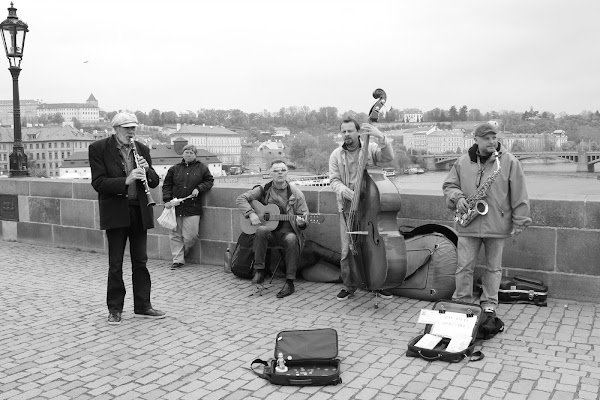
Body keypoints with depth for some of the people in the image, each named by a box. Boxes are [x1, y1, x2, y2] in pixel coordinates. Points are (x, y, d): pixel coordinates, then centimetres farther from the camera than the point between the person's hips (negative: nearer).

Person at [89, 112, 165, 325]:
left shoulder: (142, 149, 8)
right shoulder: (99, 149, -5)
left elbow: (154, 182, 8)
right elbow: (98, 183, -14)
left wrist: (147, 170, -13)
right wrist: (126, 180, -26)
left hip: (139, 211, 4)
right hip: (115, 212, -4)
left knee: (140, 261, 10)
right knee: (115, 263, 4)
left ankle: (142, 306, 20)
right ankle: (115, 308, 18)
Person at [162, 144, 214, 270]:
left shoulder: (201, 168, 7)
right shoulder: (174, 169, 10)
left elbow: (209, 181, 11)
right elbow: (166, 185, 11)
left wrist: (199, 189, -6)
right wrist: (167, 200, -2)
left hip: (193, 208, -2)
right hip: (175, 206, 2)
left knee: (190, 236, -5)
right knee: (175, 234, 3)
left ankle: (181, 254, 21)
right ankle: (178, 259, 10)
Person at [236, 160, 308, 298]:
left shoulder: (296, 193, 3)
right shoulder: (264, 190, 5)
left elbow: (304, 216, 3)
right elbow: (240, 199, 4)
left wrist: (301, 222, -21)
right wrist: (251, 214, -11)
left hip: (287, 231, -1)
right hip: (269, 232, 1)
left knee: (292, 239, -35)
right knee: (261, 230, -34)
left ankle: (289, 283, -26)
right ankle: (259, 271, -24)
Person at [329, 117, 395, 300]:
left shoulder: (370, 148, -1)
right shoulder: (336, 155, 5)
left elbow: (388, 157, -18)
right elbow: (333, 180, 1)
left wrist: (380, 137, -34)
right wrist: (343, 190, -21)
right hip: (347, 207, 1)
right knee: (347, 249, 1)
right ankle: (349, 285, 16)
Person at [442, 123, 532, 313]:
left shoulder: (510, 162, -2)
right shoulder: (463, 162, 5)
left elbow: (519, 195, -2)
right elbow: (448, 185, 14)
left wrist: (519, 222, -4)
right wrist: (458, 198, -7)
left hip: (497, 225, -1)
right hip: (468, 225, 1)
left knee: (493, 267, 11)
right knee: (464, 266, 3)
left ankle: (489, 303, 25)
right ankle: (462, 301, 16)